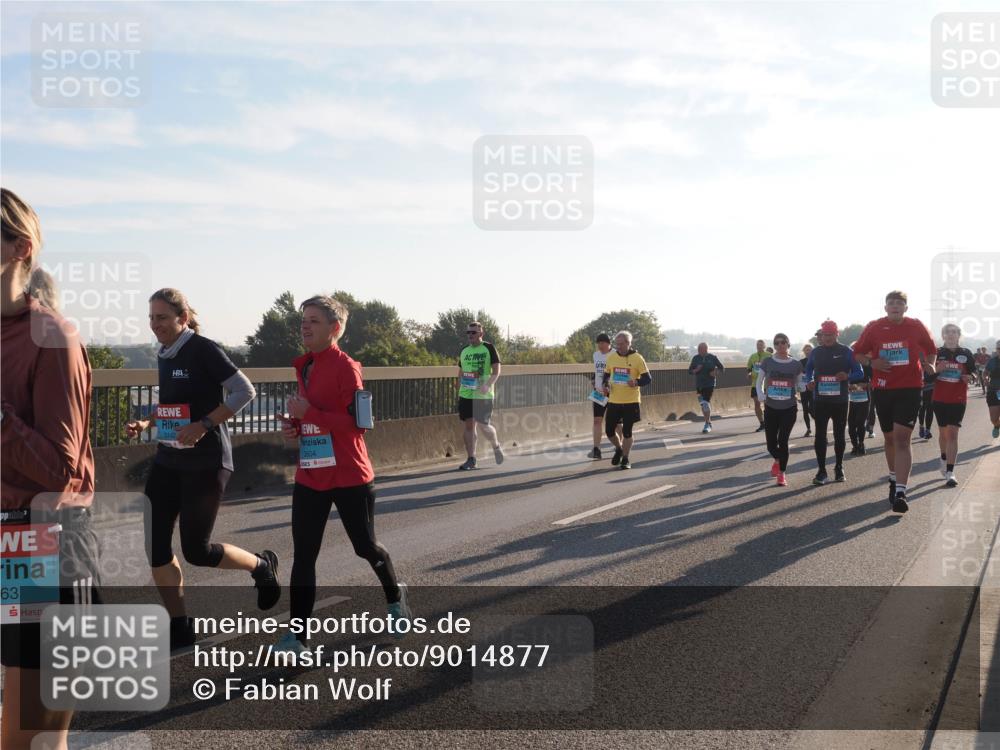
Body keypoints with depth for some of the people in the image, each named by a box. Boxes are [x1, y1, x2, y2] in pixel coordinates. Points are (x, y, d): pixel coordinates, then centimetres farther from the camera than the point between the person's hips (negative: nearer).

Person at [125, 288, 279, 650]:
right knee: (155, 545, 2)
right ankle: (180, 628, 15)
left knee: (196, 550, -3)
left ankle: (262, 565, 26)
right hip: (168, 460, 8)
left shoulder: (204, 350, -13)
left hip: (206, 462, -8)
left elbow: (245, 391, -18)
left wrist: (204, 425, -24)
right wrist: (145, 423, 6)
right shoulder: (164, 355, 10)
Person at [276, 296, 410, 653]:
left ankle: (395, 597, 38)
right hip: (310, 476, 6)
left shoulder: (345, 367, -13)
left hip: (348, 476, -6)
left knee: (366, 546, 10)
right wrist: (295, 426, 4)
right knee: (302, 555, 0)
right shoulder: (304, 367, 11)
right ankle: (297, 634, 4)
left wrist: (309, 414, -23)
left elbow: (357, 422, -19)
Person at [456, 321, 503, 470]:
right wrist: (460, 391, 13)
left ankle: (496, 447, 25)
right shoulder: (464, 351, 13)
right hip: (465, 394, 5)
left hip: (483, 395, -5)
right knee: (469, 425, 2)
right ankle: (471, 459, 7)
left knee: (483, 425, -4)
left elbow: (496, 371, -8)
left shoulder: (489, 348, -3)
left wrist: (487, 385, -23)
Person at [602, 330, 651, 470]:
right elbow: (606, 374, 18)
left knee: (627, 432, 2)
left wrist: (636, 382, -28)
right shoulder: (611, 357, 4)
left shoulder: (637, 358, -8)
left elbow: (648, 378, -8)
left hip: (630, 401, -4)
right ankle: (619, 449, 34)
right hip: (613, 401, 4)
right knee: (609, 431, 5)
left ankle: (625, 459, 18)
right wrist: (606, 386, -2)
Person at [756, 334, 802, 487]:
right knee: (771, 443, 5)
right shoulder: (767, 362, -1)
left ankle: (781, 474, 7)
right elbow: (759, 382, 6)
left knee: (783, 440, -8)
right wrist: (760, 394, -15)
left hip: (789, 409, -1)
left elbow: (800, 385, 8)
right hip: (771, 408, 1)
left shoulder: (796, 364, 0)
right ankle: (777, 460, 40)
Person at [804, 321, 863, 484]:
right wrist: (809, 380, 1)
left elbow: (860, 373, 0)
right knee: (820, 435, -3)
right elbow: (808, 368, 22)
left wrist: (847, 376, -21)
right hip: (820, 400, 1)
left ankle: (839, 468, 22)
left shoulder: (846, 352, -1)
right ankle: (821, 471, 2)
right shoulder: (816, 352, 7)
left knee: (840, 435, 8)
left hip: (840, 400, -1)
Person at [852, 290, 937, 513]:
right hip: (882, 390, 2)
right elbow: (858, 353, 9)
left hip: (909, 389, -2)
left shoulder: (916, 327, 0)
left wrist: (929, 366, -2)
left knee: (902, 438, -14)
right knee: (890, 438, 16)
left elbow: (931, 350, 16)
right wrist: (871, 362, -10)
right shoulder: (874, 328, 0)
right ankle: (894, 480, 38)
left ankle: (900, 493, -19)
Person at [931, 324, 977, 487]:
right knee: (943, 432, 15)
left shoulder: (966, 354, 2)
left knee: (952, 433, -10)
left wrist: (969, 377, -12)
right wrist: (936, 369, -15)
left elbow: (973, 371, 11)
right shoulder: (937, 353, 2)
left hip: (958, 400, -1)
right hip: (939, 399, 2)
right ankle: (944, 460, 43)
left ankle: (950, 473, -13)